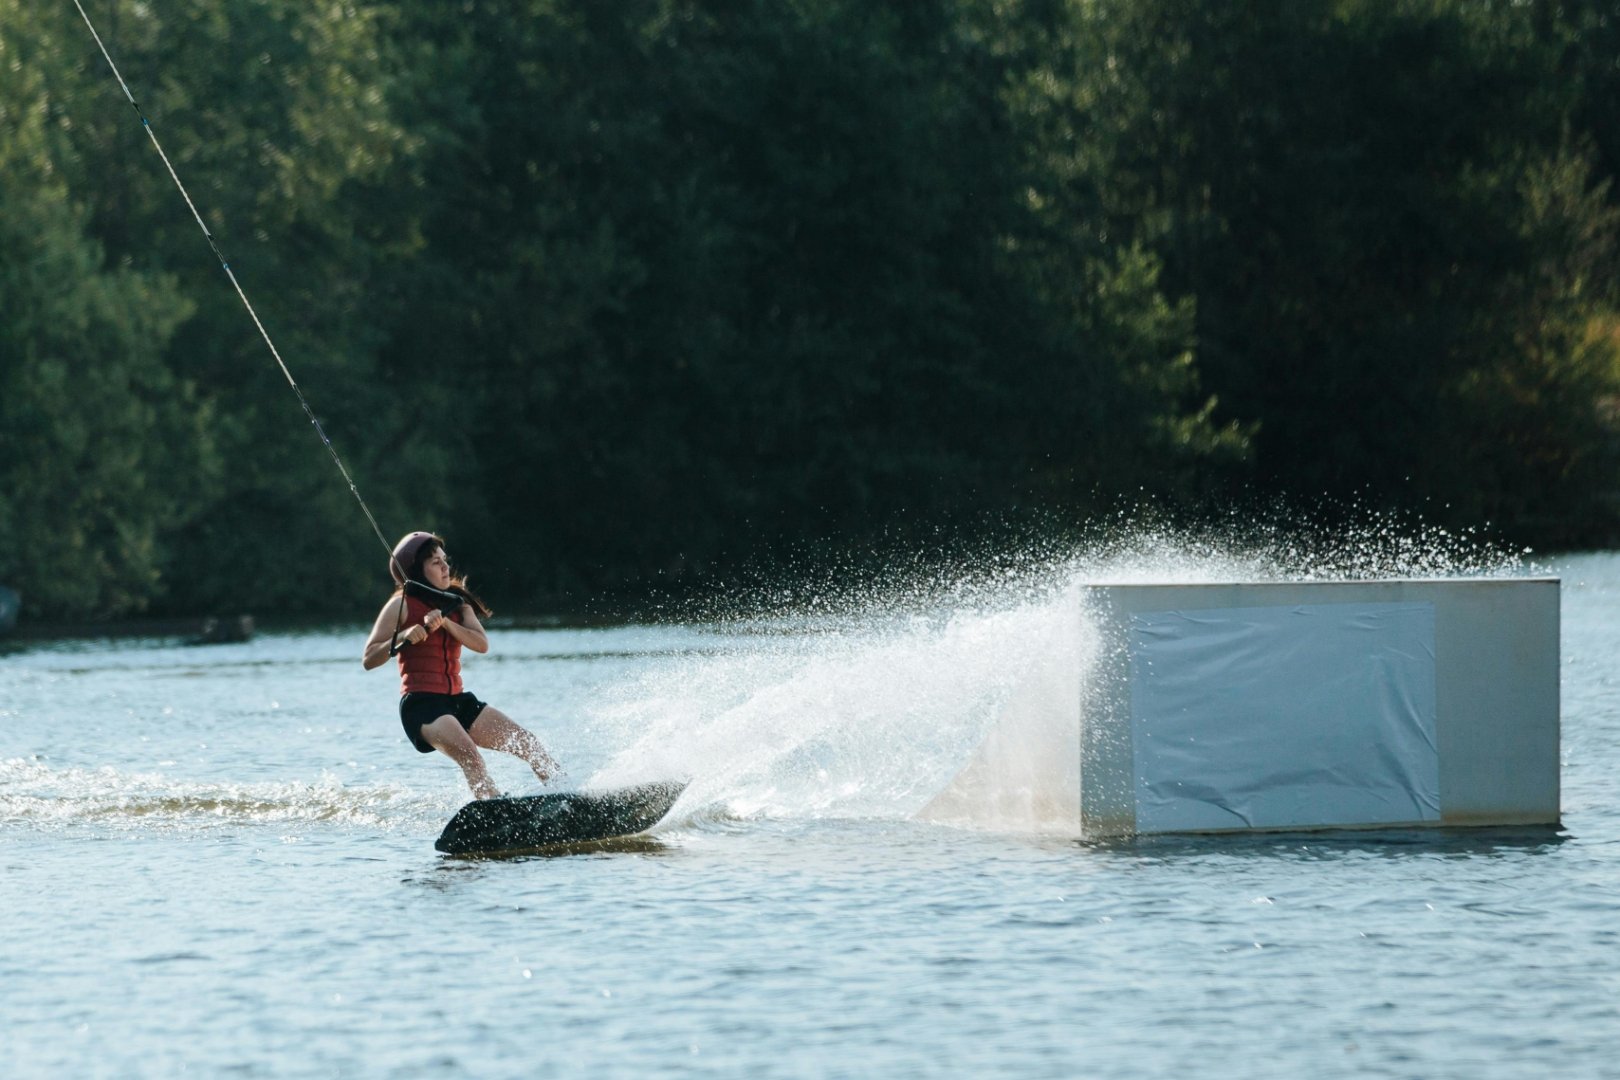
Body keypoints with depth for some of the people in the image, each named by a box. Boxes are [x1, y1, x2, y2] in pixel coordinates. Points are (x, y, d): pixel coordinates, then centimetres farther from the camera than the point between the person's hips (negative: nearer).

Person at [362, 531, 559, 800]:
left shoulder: (456, 604, 16)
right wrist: (404, 637, -21)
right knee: (468, 754, -31)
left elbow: (482, 644, 0)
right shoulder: (402, 605, -1)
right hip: (421, 704, -7)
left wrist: (444, 623, -13)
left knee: (527, 743, -1)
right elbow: (368, 660, -6)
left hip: (457, 700, 7)